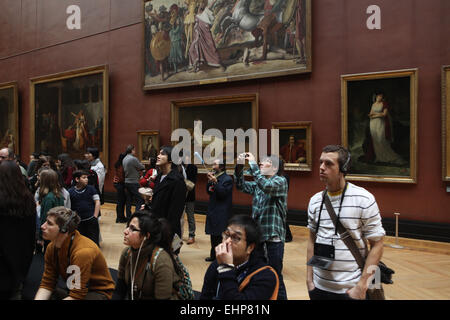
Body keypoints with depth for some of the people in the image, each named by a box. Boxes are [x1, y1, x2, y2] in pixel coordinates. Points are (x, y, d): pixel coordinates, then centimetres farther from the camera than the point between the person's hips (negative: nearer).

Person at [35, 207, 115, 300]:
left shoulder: (83, 251, -28)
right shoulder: (52, 247, -4)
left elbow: (76, 296, -27)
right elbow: (46, 284, -2)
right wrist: (38, 298, -20)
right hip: (74, 290, 7)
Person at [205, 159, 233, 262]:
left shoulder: (227, 179, -11)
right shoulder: (215, 177, 14)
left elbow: (222, 193, -19)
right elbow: (209, 191, 13)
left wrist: (215, 182, -24)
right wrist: (209, 181, -2)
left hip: (221, 213, -8)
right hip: (213, 210, 8)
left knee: (219, 236, -6)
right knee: (213, 234, 14)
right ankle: (213, 255, 23)